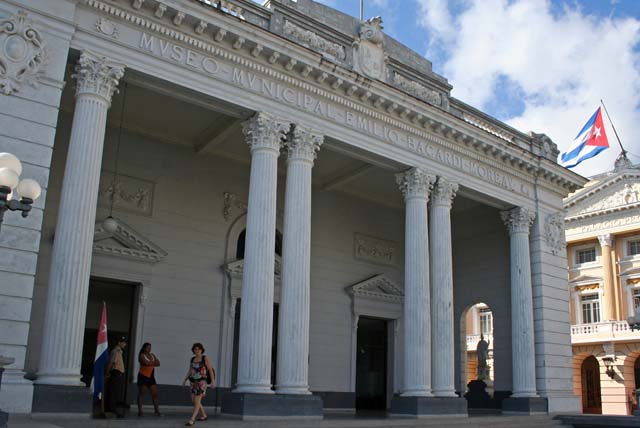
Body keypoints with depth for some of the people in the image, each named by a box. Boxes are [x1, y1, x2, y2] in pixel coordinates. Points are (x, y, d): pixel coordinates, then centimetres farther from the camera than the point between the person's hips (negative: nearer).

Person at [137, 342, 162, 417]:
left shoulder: (152, 355, 13)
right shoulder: (142, 355, -5)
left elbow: (158, 363, 3)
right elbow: (147, 362, -21)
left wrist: (150, 363, -12)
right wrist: (154, 362, -4)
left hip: (151, 377, 6)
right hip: (143, 376, -6)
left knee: (155, 393, 2)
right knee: (141, 393, -2)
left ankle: (156, 410, 5)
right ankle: (140, 411, 1)